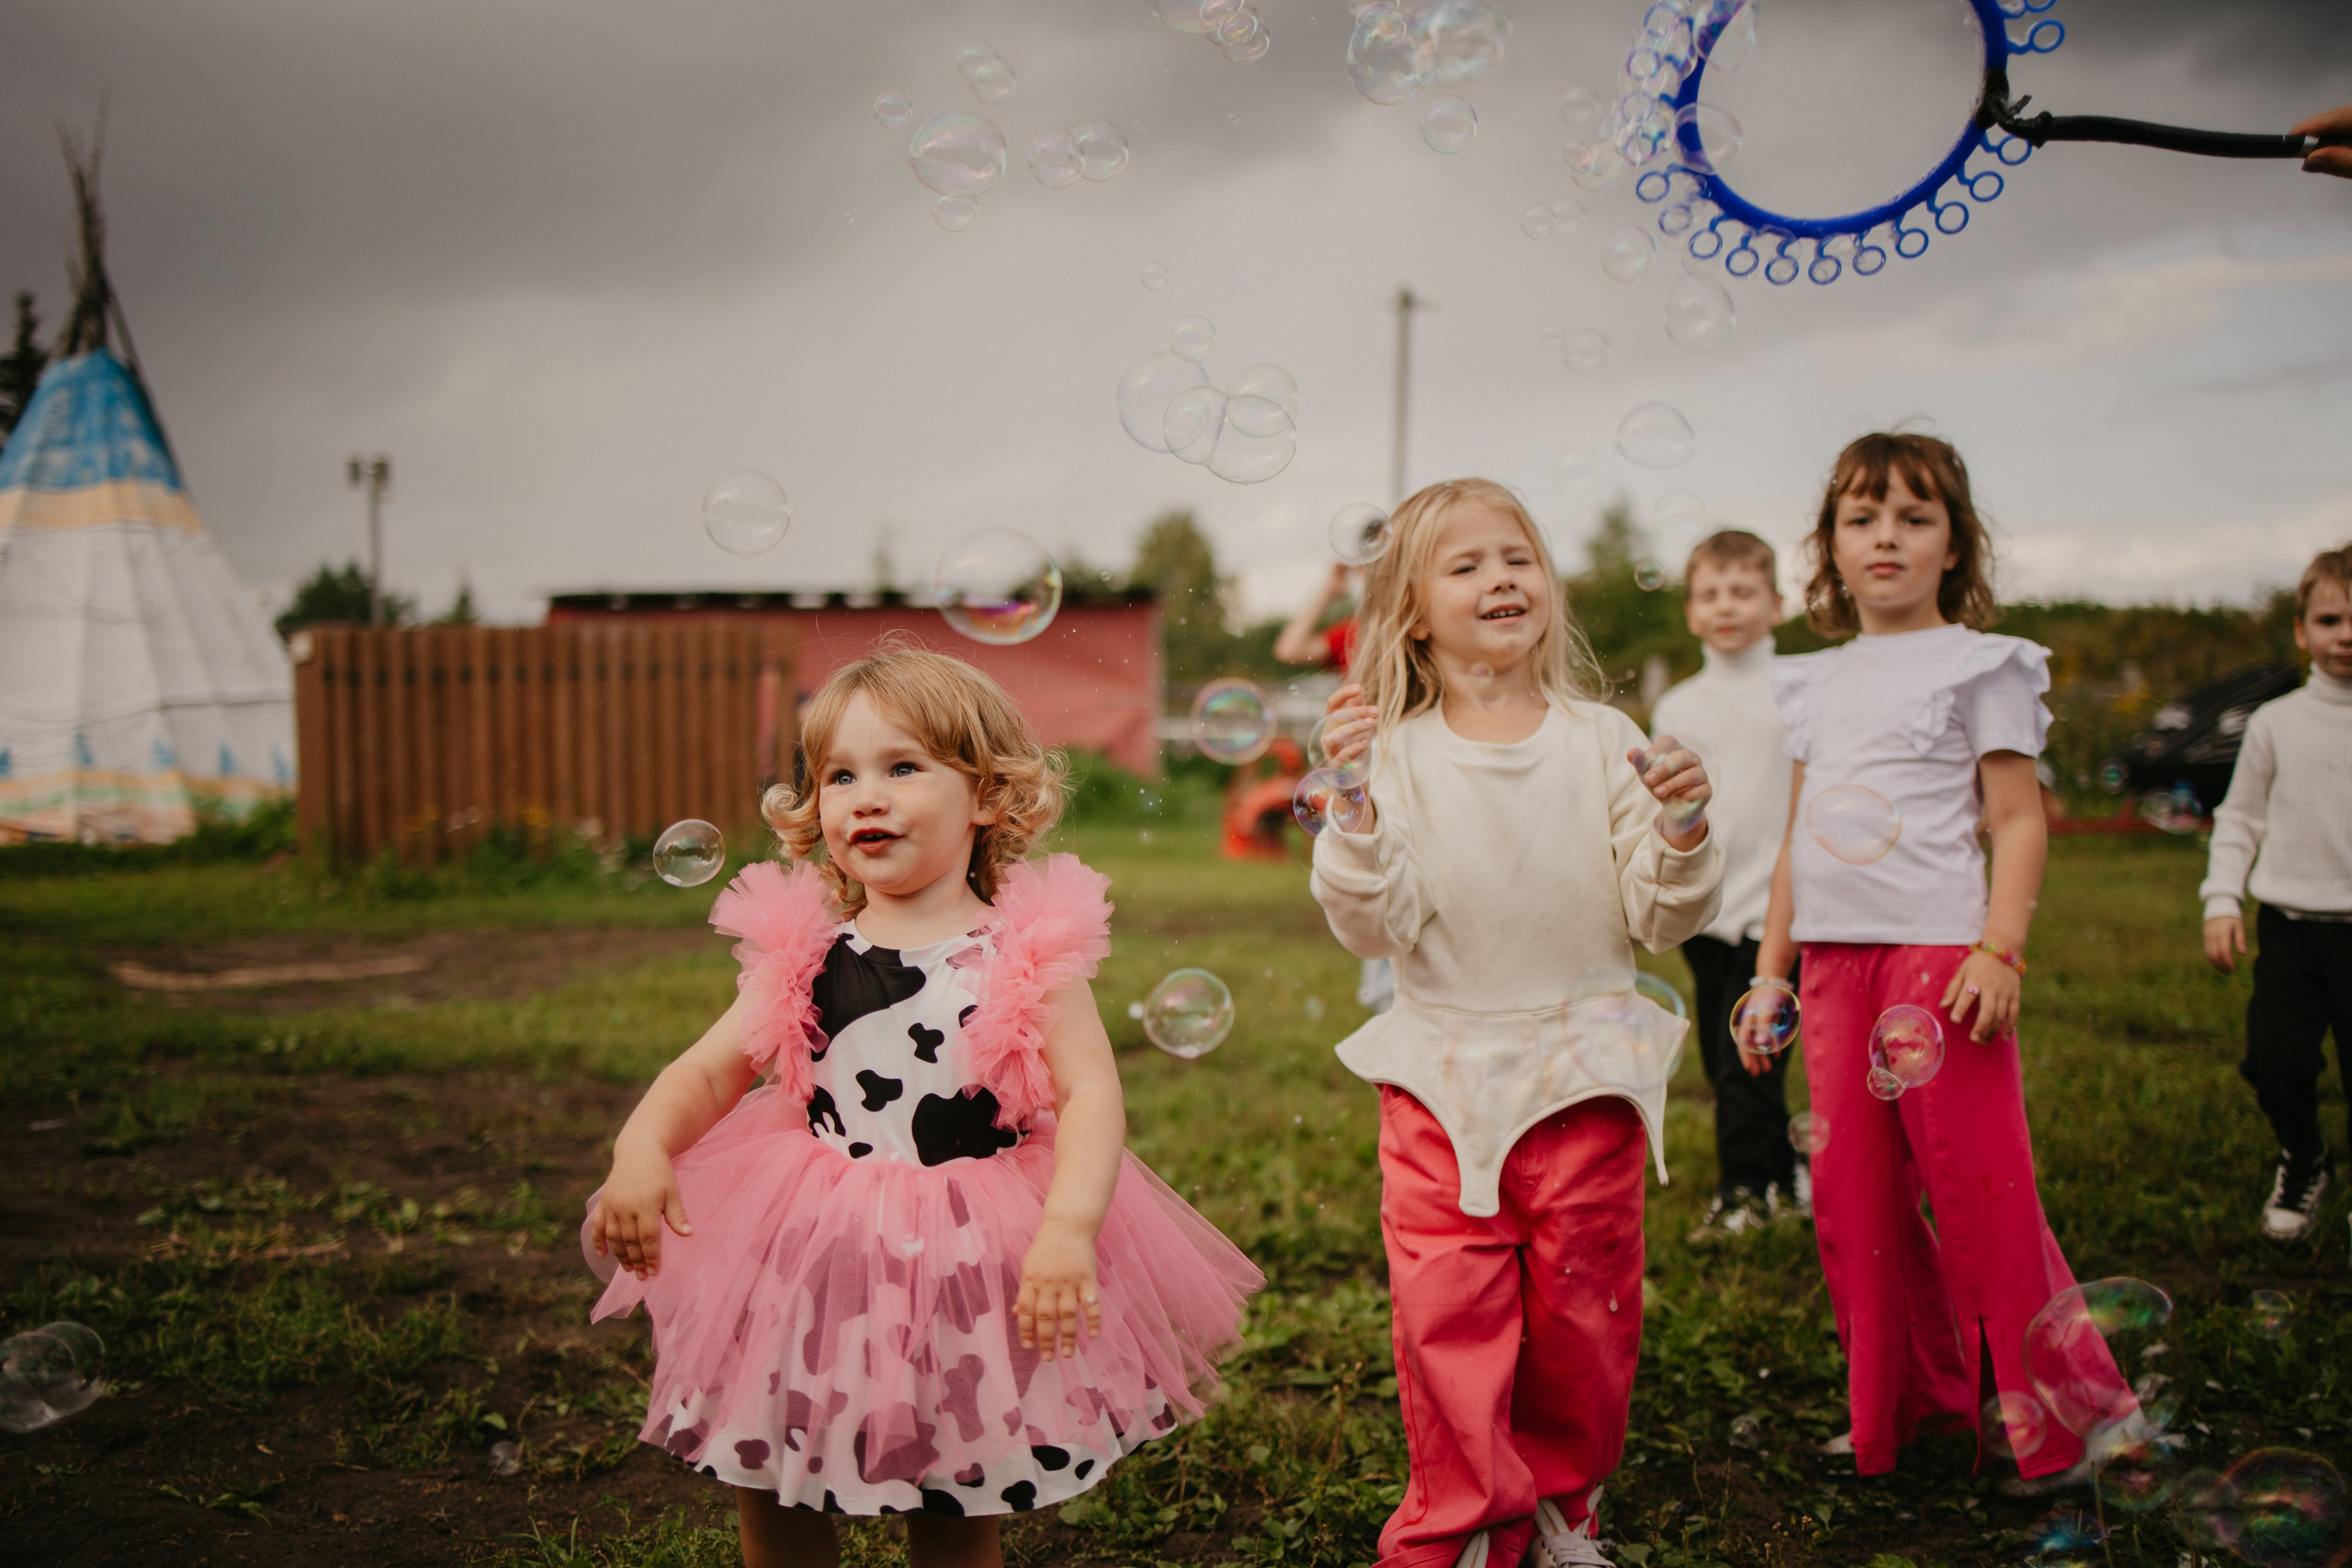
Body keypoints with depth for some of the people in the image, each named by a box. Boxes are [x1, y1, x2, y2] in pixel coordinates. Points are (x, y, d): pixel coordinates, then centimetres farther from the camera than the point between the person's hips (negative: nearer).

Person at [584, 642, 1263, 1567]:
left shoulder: (1026, 954, -8)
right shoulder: (804, 955, 0)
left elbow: (1092, 1094, -14)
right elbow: (708, 1071, 2)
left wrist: (1067, 1230, -29)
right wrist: (642, 1150, -17)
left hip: (970, 1258, -2)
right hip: (818, 1253, 3)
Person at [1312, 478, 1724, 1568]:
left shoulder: (1602, 742, -2)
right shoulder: (1394, 753, -5)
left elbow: (1661, 924, -1)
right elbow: (1372, 928, -12)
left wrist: (1681, 834, -19)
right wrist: (1352, 803, -25)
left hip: (1583, 1076, 1)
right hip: (1442, 1080, -1)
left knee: (1582, 1315, 11)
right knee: (1446, 1315, 0)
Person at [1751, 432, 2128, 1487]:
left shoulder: (1977, 666, 1)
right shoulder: (1816, 683, 16)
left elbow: (2019, 820, -4)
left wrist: (2000, 951, -16)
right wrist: (1770, 966, 16)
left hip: (1938, 953, -6)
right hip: (1834, 963, 6)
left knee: (1977, 1188, -4)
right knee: (1851, 1196, 8)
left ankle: (2061, 1418, 11)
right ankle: (1911, 1401, 22)